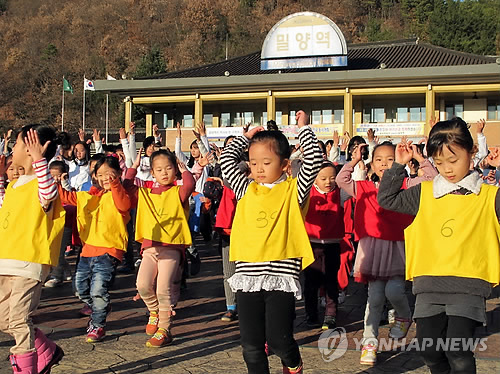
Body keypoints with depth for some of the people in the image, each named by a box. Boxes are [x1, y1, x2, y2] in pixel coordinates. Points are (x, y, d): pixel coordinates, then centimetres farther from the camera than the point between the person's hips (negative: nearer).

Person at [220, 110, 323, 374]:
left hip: (281, 276, -4)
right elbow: (226, 161, 19)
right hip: (248, 276, 4)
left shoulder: (293, 191, 2)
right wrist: (246, 137, 21)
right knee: (251, 343, 4)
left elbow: (314, 161, -9)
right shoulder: (246, 190, 13)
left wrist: (303, 128, 0)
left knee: (278, 339, -5)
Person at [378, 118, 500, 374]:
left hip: (468, 285, -3)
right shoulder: (424, 193, 9)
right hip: (429, 284, 3)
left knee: (457, 348, -13)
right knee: (429, 347, 5)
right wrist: (398, 166, 5)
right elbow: (387, 199, 13)